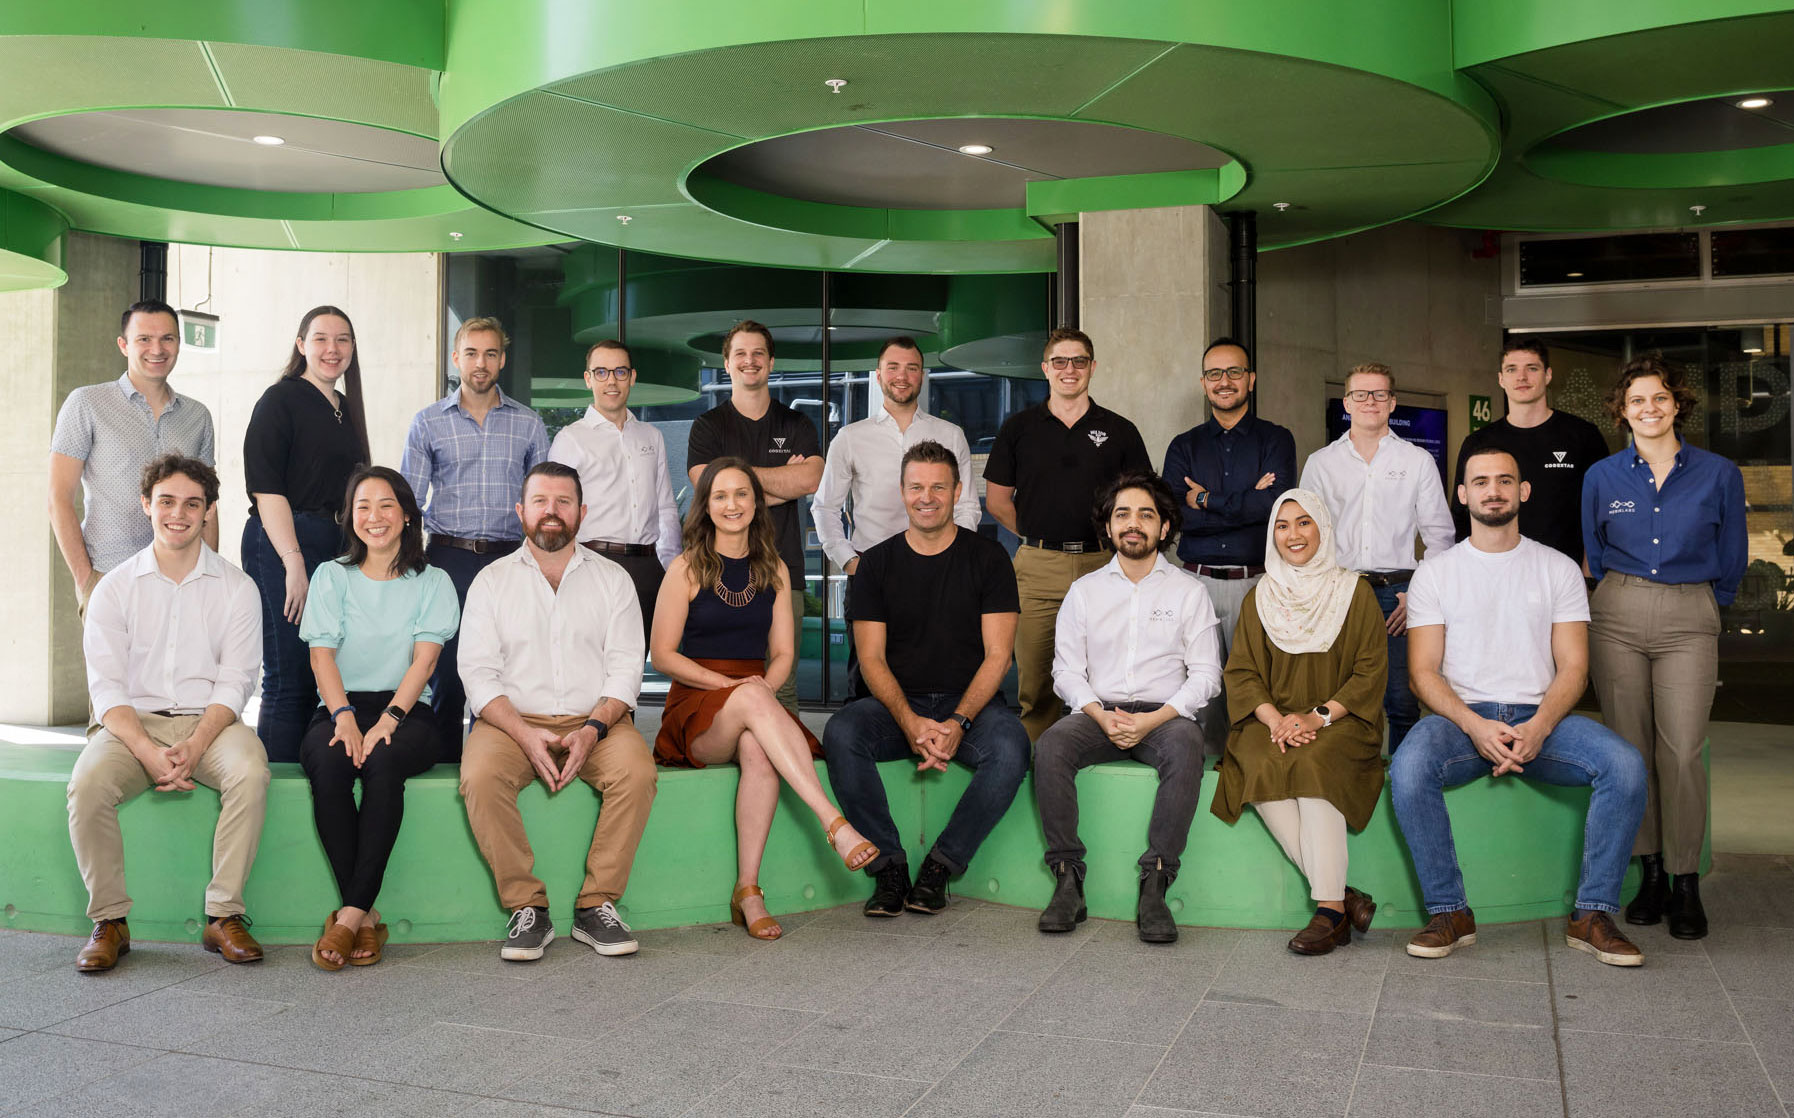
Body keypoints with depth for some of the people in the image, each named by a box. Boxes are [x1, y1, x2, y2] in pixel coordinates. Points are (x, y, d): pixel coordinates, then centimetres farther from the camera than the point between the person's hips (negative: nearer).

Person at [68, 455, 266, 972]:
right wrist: (149, 751, -21)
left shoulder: (237, 588, 5)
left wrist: (193, 747, -20)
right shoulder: (115, 588, 6)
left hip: (209, 722, -1)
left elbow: (233, 684, -2)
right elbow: (106, 687, -2)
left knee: (250, 771, -32)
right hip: (132, 723, 1)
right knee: (88, 783, -29)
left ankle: (224, 915, -23)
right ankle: (109, 921, -13)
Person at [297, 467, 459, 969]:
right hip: (341, 707, 1)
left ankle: (350, 914, -34)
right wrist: (344, 716, -16)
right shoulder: (331, 576, 16)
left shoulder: (432, 583, 13)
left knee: (383, 763, -36)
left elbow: (424, 659, -1)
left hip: (406, 711, -1)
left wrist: (388, 720, -18)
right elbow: (322, 653, 3)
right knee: (328, 764, -34)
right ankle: (366, 916, -30)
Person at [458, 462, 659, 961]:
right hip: (512, 720, 0)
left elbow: (625, 668, 3)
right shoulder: (491, 581, 10)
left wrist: (593, 729, -16)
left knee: (636, 770, -30)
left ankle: (597, 905, -18)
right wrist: (526, 734, -16)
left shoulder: (612, 579, 12)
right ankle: (527, 909, -18)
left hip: (595, 720, 0)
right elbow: (478, 673, 1)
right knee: (480, 776, -31)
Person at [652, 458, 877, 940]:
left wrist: (766, 686, -11)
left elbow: (783, 652, 13)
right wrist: (734, 685, -12)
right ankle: (835, 823, -45)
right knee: (752, 699, -37)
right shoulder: (687, 568, 4)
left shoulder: (774, 570, 15)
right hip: (697, 708, -2)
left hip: (757, 701, 2)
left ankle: (748, 890, -33)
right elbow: (662, 653, -1)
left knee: (759, 750, -35)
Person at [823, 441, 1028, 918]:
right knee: (840, 734, -29)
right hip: (896, 704, 1)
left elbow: (997, 655, -2)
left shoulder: (988, 557, 3)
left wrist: (958, 722, -19)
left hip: (969, 702, -1)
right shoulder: (876, 563, 6)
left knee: (1010, 747, -33)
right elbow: (872, 659, 0)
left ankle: (939, 865, -16)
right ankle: (888, 864, -17)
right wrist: (910, 722, -19)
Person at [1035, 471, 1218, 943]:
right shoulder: (1084, 590, 14)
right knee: (1051, 745, -30)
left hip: (1164, 714, -1)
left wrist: (1151, 720, -14)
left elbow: (1205, 674, 2)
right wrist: (1102, 716, -12)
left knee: (1186, 746, -36)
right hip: (1097, 713, 2)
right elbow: (1066, 671, 8)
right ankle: (1067, 880, -25)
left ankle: (1155, 885, -32)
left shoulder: (1188, 591, 10)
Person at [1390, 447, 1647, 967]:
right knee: (1408, 768, -34)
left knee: (1625, 765, -27)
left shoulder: (1559, 569, 12)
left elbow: (1573, 668, 4)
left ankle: (1592, 915, -14)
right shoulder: (1434, 573, 9)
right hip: (1462, 716, -1)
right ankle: (1449, 912, -18)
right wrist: (1476, 727, -18)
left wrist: (1537, 729, -16)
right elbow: (1424, 672, 1)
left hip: (1541, 716, 1)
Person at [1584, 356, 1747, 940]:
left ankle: (1685, 882, 2)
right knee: (1630, 749, 1)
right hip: (1618, 617, 1)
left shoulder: (1719, 474, 3)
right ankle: (1650, 870, 13)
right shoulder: (1602, 477, 6)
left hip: (1690, 620, -1)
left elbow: (1732, 558, 13)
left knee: (1681, 752, -9)